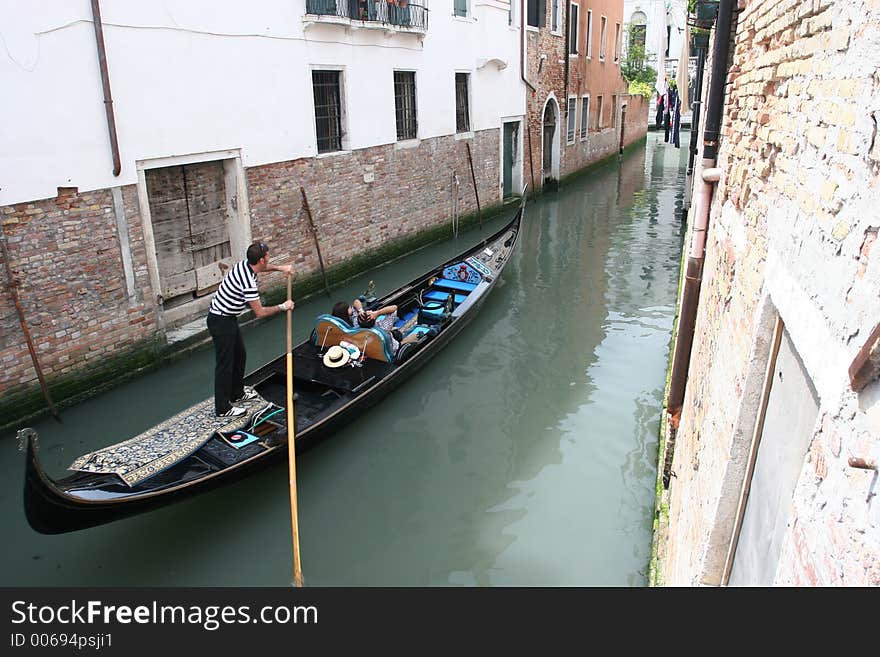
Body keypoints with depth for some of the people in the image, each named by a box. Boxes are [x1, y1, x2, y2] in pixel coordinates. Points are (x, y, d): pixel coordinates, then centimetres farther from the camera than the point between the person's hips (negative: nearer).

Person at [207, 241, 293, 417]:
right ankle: (223, 409, 7)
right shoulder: (248, 282, -28)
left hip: (228, 318, 10)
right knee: (225, 364, -2)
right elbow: (260, 312, -22)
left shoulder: (245, 264, -1)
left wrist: (280, 268, 11)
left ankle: (237, 394, 37)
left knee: (240, 356, 21)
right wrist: (282, 307, -10)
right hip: (221, 322, -10)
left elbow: (262, 268, 26)